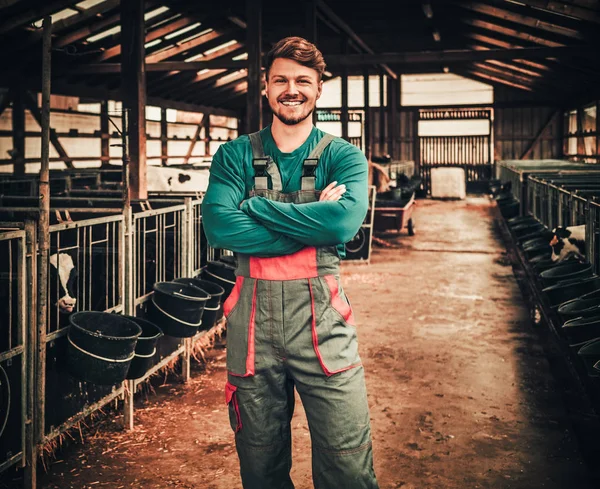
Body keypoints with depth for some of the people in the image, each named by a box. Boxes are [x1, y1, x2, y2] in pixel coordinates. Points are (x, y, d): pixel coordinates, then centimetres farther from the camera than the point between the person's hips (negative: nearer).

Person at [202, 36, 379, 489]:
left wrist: (257, 207, -12)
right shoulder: (236, 155, 6)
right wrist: (314, 223, -14)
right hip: (252, 318, 2)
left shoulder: (343, 156, 4)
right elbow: (219, 226, -12)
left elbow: (345, 221, -17)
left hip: (322, 317, -1)